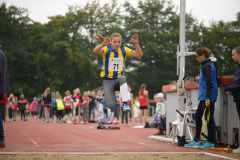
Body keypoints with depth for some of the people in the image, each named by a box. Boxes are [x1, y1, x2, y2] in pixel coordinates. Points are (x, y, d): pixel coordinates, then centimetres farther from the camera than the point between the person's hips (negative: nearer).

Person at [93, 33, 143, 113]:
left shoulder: (123, 49, 0)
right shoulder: (107, 49, -9)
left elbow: (139, 54, -5)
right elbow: (95, 51, -31)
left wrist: (136, 43, -23)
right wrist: (103, 45, -52)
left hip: (119, 79, 2)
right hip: (108, 81, -2)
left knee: (122, 78, -38)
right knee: (111, 105, -22)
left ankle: (125, 103, -37)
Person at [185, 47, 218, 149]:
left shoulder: (207, 66, -14)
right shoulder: (205, 65, 17)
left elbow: (209, 83, -20)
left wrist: (208, 98, -23)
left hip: (208, 97, -11)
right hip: (204, 97, 11)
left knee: (209, 118, -5)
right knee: (197, 116, 12)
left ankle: (211, 142, 2)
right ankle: (196, 141, 17)